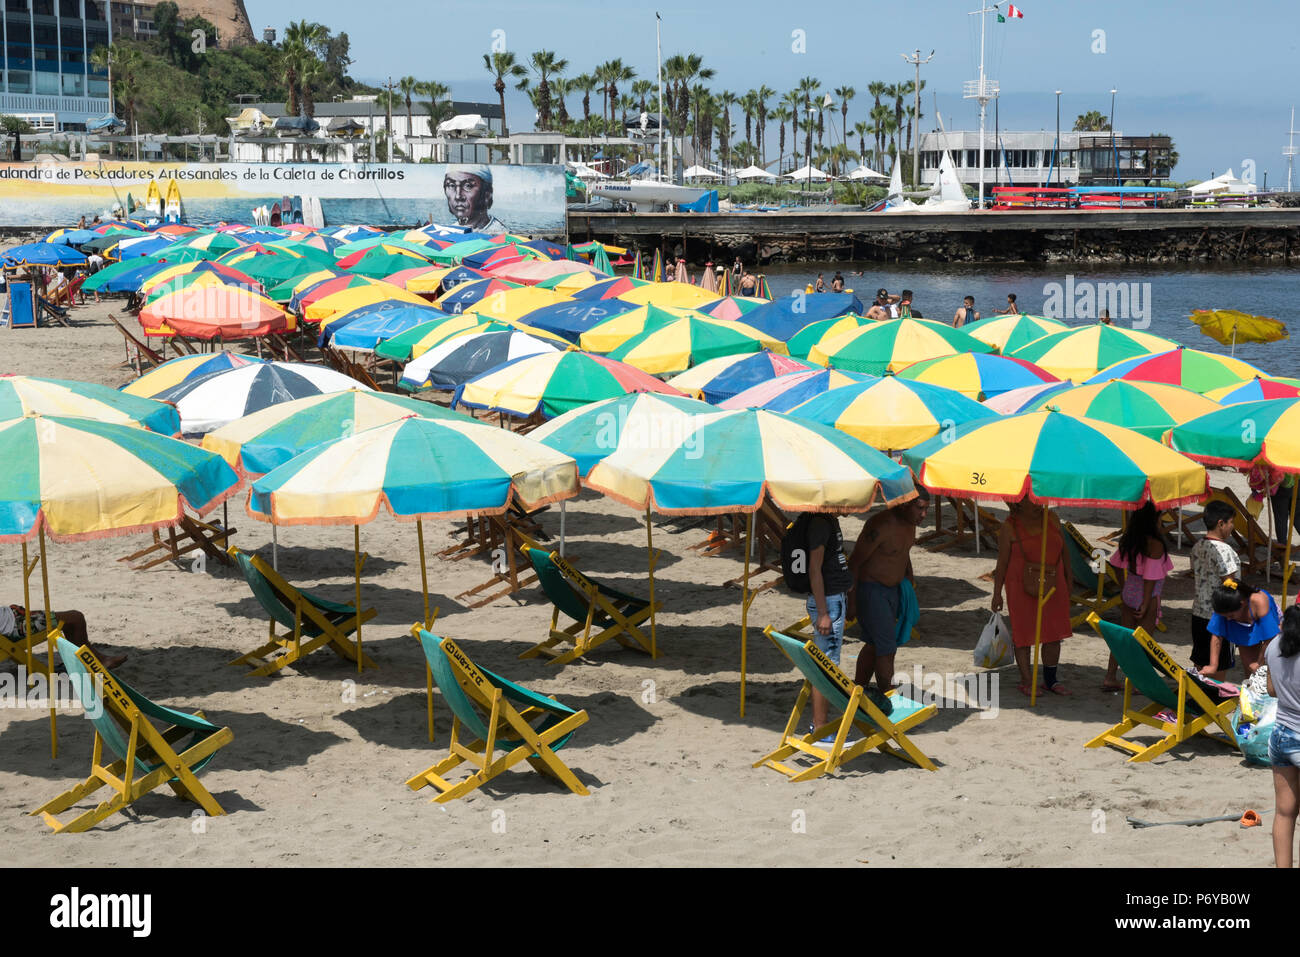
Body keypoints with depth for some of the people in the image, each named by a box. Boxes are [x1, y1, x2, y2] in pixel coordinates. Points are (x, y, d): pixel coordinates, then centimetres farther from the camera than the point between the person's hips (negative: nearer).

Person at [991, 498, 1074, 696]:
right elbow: (1002, 562, -5)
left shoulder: (1051, 518, 4)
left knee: (1054, 633, 7)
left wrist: (1069, 579, 15)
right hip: (1022, 587, -4)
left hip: (1052, 585, 4)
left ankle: (1050, 680, 19)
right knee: (1024, 633, 1)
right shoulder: (1010, 527, -7)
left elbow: (1063, 549, 13)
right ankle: (1026, 681, 10)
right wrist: (997, 594, -6)